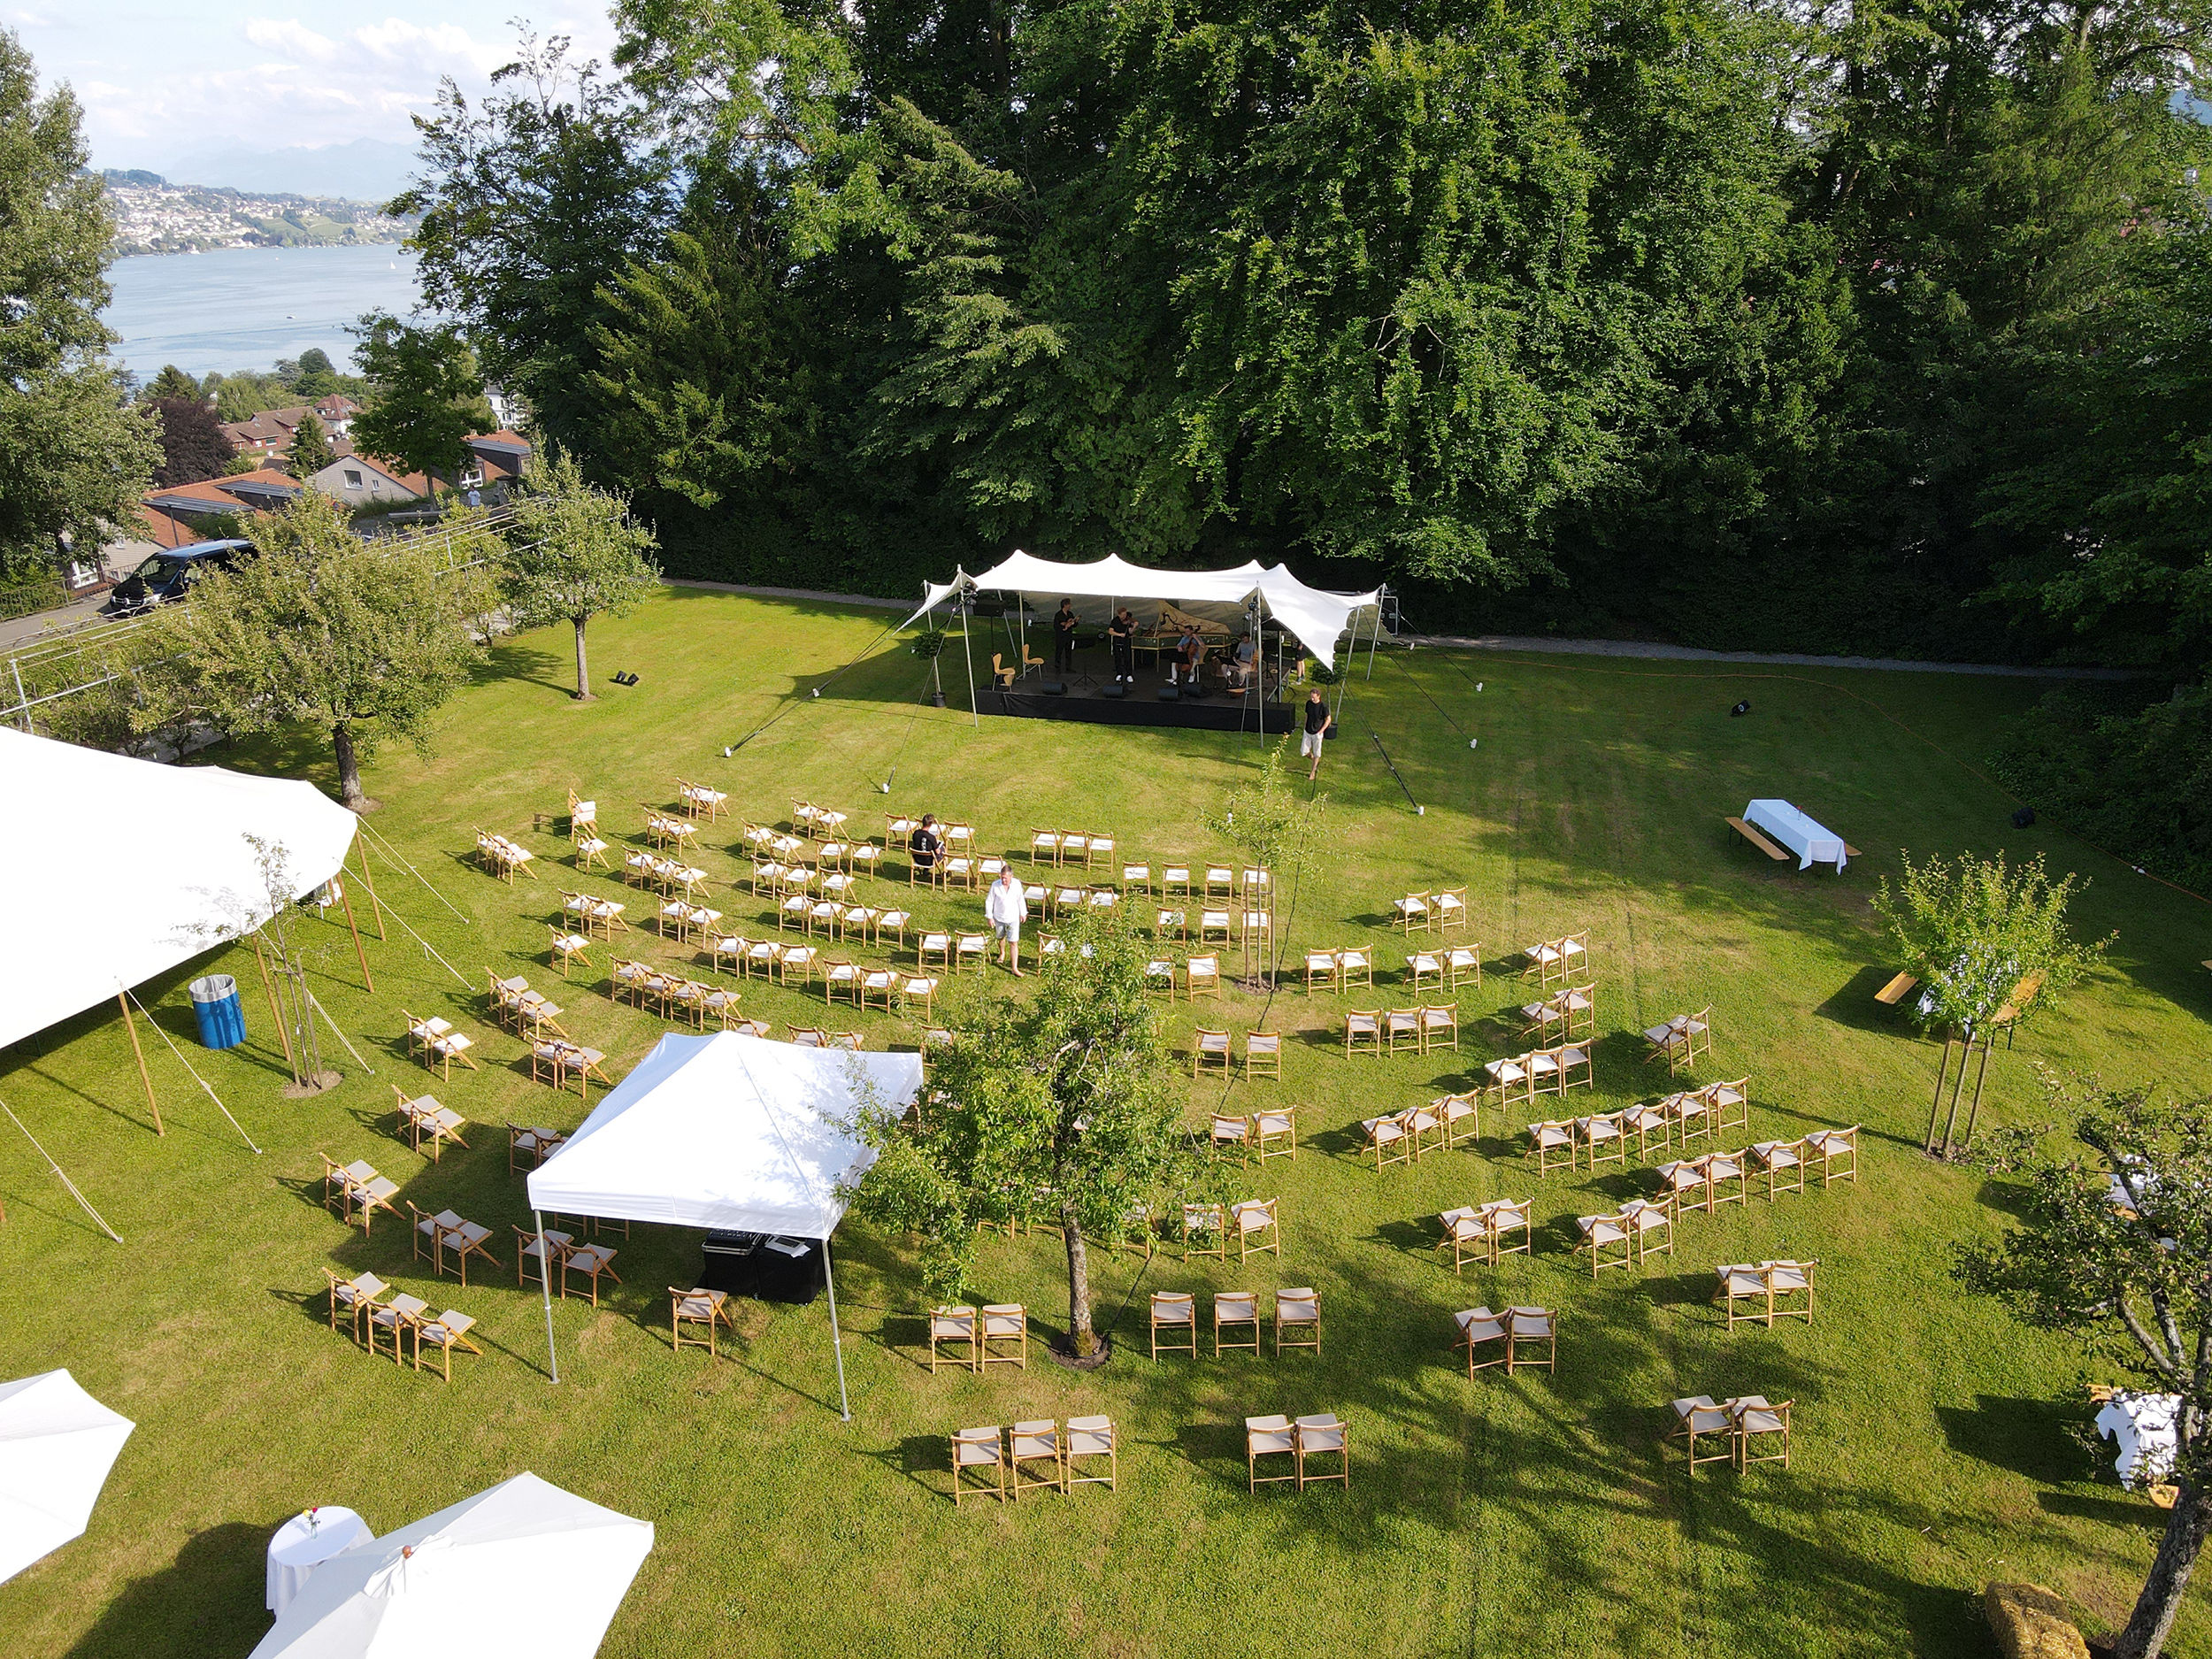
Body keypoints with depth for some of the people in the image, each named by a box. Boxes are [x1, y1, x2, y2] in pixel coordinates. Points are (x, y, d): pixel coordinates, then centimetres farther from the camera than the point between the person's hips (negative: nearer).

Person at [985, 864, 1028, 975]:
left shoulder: (1017, 884, -13)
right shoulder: (995, 885, -17)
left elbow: (1021, 899, 3)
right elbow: (989, 901, -8)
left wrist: (1023, 913, 11)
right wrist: (989, 917, -9)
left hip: (1013, 918, -1)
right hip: (999, 918, 1)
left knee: (1014, 943, -4)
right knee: (1001, 938, 24)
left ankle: (1015, 968, -1)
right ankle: (1002, 953, 55)